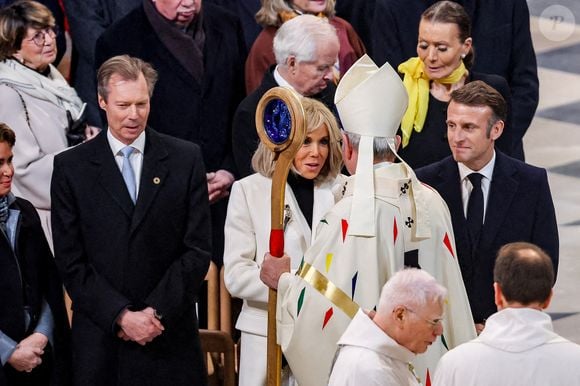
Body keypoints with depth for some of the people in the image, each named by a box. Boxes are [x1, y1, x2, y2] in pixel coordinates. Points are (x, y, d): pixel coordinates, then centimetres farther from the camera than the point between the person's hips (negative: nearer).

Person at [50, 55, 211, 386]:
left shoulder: (186, 158, 4)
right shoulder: (71, 167, 2)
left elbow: (197, 250, 2)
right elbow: (71, 262, -2)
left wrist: (156, 312, -9)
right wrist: (122, 316, -12)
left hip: (169, 337, 1)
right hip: (100, 339, 0)